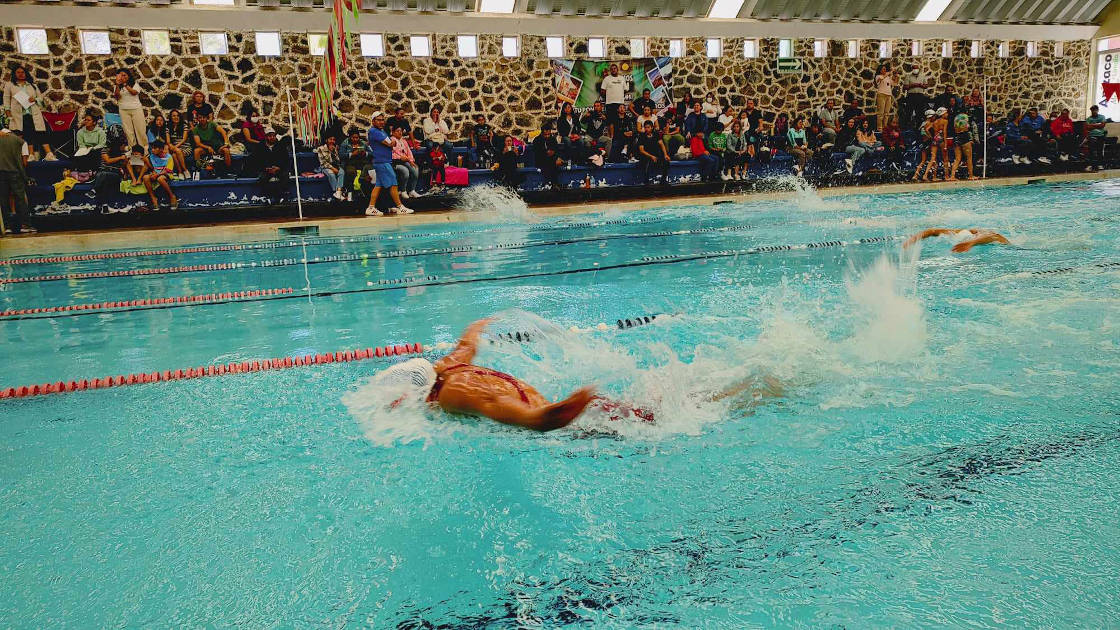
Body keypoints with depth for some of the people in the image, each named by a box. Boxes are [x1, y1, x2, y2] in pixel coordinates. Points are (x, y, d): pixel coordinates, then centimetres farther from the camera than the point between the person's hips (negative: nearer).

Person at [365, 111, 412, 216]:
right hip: (382, 162, -10)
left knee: (378, 185, 8)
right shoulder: (374, 131, -11)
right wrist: (392, 143, 4)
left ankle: (371, 208, 8)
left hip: (385, 162, 10)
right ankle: (400, 207, -3)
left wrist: (391, 143, 1)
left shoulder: (382, 131, 20)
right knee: (393, 184, -7)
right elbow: (389, 144, -15)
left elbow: (391, 144, 21)